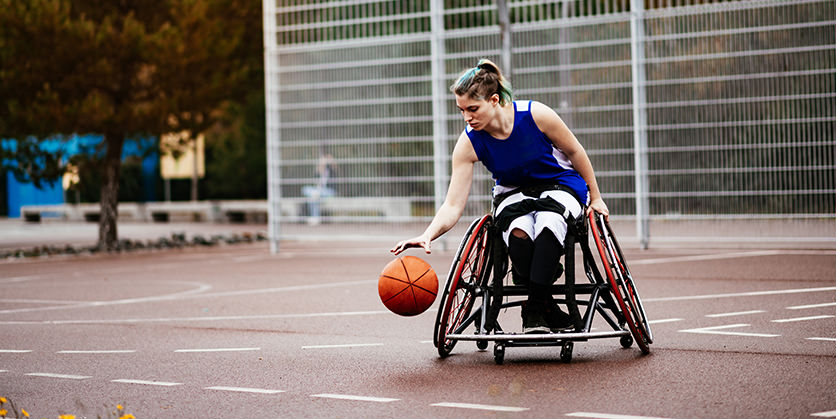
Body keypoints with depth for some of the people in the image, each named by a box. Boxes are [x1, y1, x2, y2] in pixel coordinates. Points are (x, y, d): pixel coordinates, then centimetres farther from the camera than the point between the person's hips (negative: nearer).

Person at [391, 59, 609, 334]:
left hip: (560, 186, -1)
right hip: (513, 194, 2)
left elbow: (575, 152, -5)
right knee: (518, 232, -35)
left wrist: (595, 197, 3)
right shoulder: (469, 143, -17)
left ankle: (534, 309, -30)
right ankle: (550, 313, -21)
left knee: (548, 224, -37)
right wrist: (427, 236, -37)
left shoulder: (535, 115, -23)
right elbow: (453, 206, -19)